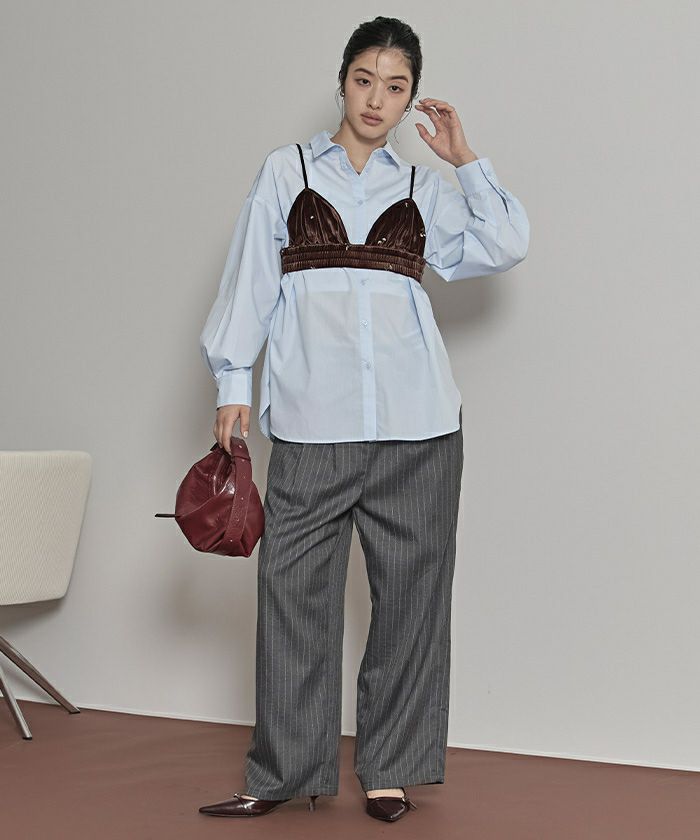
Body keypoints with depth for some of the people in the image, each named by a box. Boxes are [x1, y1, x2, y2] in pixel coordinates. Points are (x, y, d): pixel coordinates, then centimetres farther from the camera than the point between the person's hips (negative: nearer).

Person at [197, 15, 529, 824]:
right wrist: (233, 384, 1)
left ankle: (391, 768, 14)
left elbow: (503, 245, 1)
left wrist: (465, 159, 2)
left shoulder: (422, 188, 14)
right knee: (294, 586, -2)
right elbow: (249, 278, 7)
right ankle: (285, 772, 7)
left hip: (416, 422, 1)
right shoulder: (285, 171, 11)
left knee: (408, 589, 4)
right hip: (313, 421, -1)